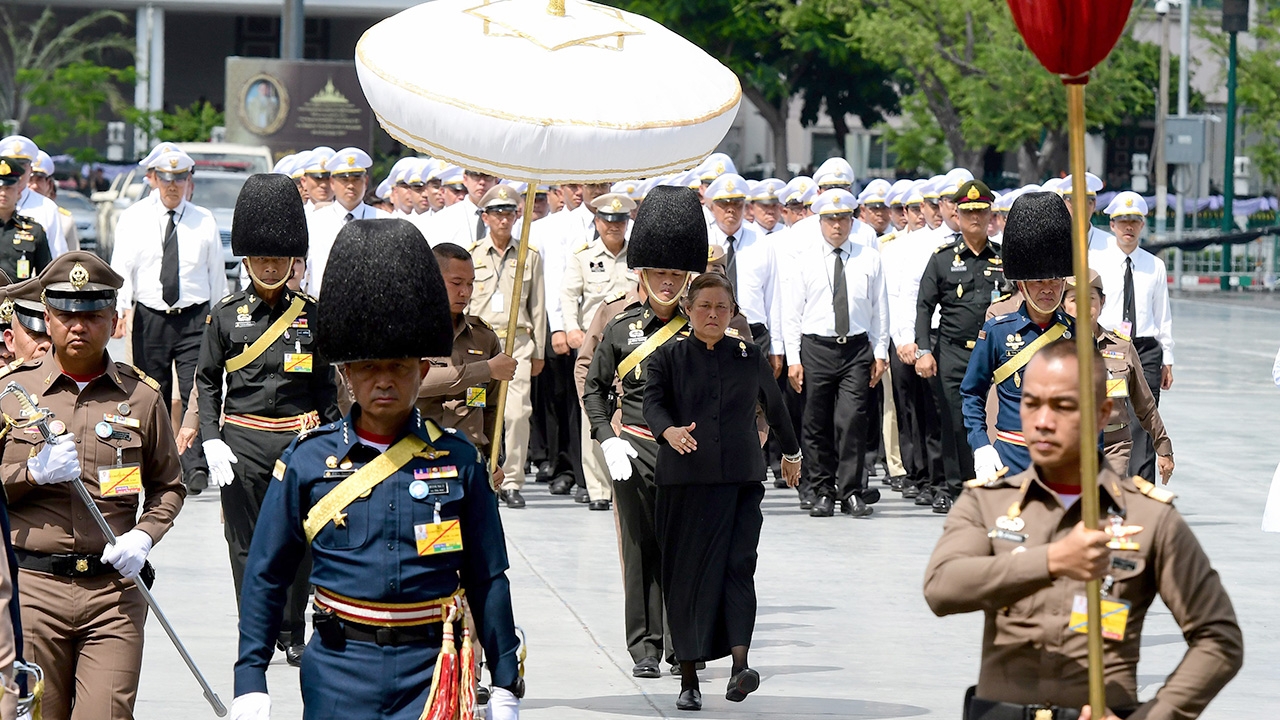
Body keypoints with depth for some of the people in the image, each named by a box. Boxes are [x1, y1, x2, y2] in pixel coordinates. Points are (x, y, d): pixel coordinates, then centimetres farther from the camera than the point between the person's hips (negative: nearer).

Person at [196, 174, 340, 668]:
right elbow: (206, 381, 4)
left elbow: (325, 385, 9)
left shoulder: (310, 315, 5)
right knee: (247, 544, 3)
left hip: (299, 439, 1)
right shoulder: (226, 315, 2)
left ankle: (292, 632, 17)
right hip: (242, 442, -1)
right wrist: (211, 441, -6)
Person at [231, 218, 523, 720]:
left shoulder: (457, 460, 2)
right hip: (338, 673, 1)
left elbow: (488, 579, 8)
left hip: (430, 673, -1)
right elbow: (265, 577, 6)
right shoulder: (308, 460, 1)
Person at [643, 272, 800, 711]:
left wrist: (790, 453, 38)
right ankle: (688, 679, 9)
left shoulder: (750, 357, 10)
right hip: (684, 480, -1)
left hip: (741, 478, 1)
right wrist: (669, 431, -33)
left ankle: (739, 666, -24)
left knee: (738, 564, -13)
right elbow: (654, 402, -11)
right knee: (686, 573, 2)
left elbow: (774, 405, 25)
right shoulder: (669, 357, 4)